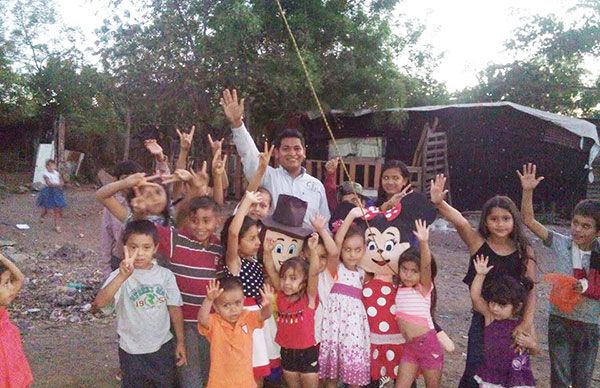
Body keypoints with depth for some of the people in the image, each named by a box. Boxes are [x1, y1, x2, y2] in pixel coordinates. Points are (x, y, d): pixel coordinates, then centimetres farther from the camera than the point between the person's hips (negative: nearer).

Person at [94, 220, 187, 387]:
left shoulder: (165, 275, -9)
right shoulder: (120, 275, -18)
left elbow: (175, 309, 1)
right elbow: (99, 303, -36)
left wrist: (180, 341, 4)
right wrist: (123, 276, -50)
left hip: (163, 346, 2)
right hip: (132, 350, -2)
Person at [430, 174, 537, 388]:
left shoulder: (524, 250, -4)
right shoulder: (478, 243, -9)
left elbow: (531, 290, -5)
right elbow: (460, 222, -28)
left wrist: (527, 322, -16)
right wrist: (439, 203, -45)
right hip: (483, 318, -2)